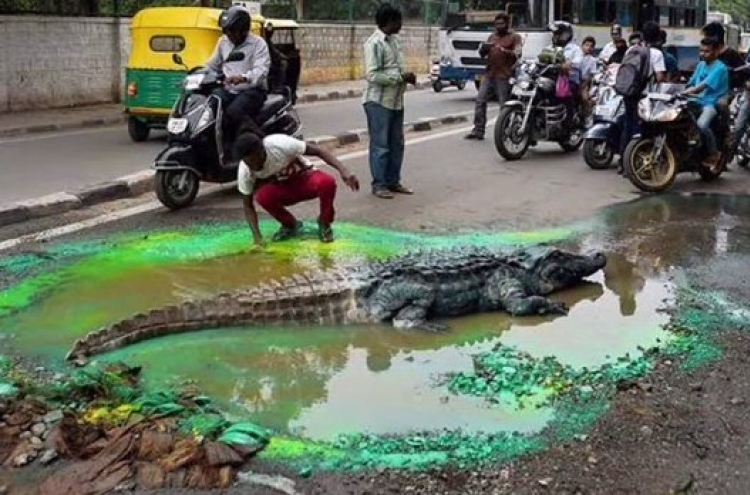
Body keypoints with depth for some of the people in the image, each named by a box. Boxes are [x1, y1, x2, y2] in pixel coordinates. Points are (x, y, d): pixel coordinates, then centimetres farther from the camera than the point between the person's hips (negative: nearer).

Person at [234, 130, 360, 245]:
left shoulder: (280, 144, -32)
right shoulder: (245, 170, -23)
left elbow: (317, 151, -25)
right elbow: (248, 205, -14)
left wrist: (343, 170, -37)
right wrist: (257, 236, -27)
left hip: (305, 178, -2)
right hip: (282, 188, 2)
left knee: (327, 182, -36)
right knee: (262, 196, -32)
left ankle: (324, 223, -7)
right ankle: (290, 225, -2)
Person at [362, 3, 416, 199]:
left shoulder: (396, 40, 11)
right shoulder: (374, 43, -15)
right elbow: (372, 75, -21)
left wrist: (407, 77, 0)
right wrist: (401, 77, -19)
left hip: (396, 101, 8)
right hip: (378, 102, -8)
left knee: (396, 144, 12)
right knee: (380, 145, -2)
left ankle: (393, 181, 22)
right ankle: (379, 185, 6)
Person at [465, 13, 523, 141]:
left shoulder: (514, 38, 4)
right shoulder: (492, 36, 22)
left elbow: (517, 55, -11)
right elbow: (483, 54, 19)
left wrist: (503, 50, -24)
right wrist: (483, 49, -5)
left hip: (504, 76, -6)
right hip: (489, 74, 6)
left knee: (504, 105, -6)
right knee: (480, 101, -1)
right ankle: (478, 130, 1)